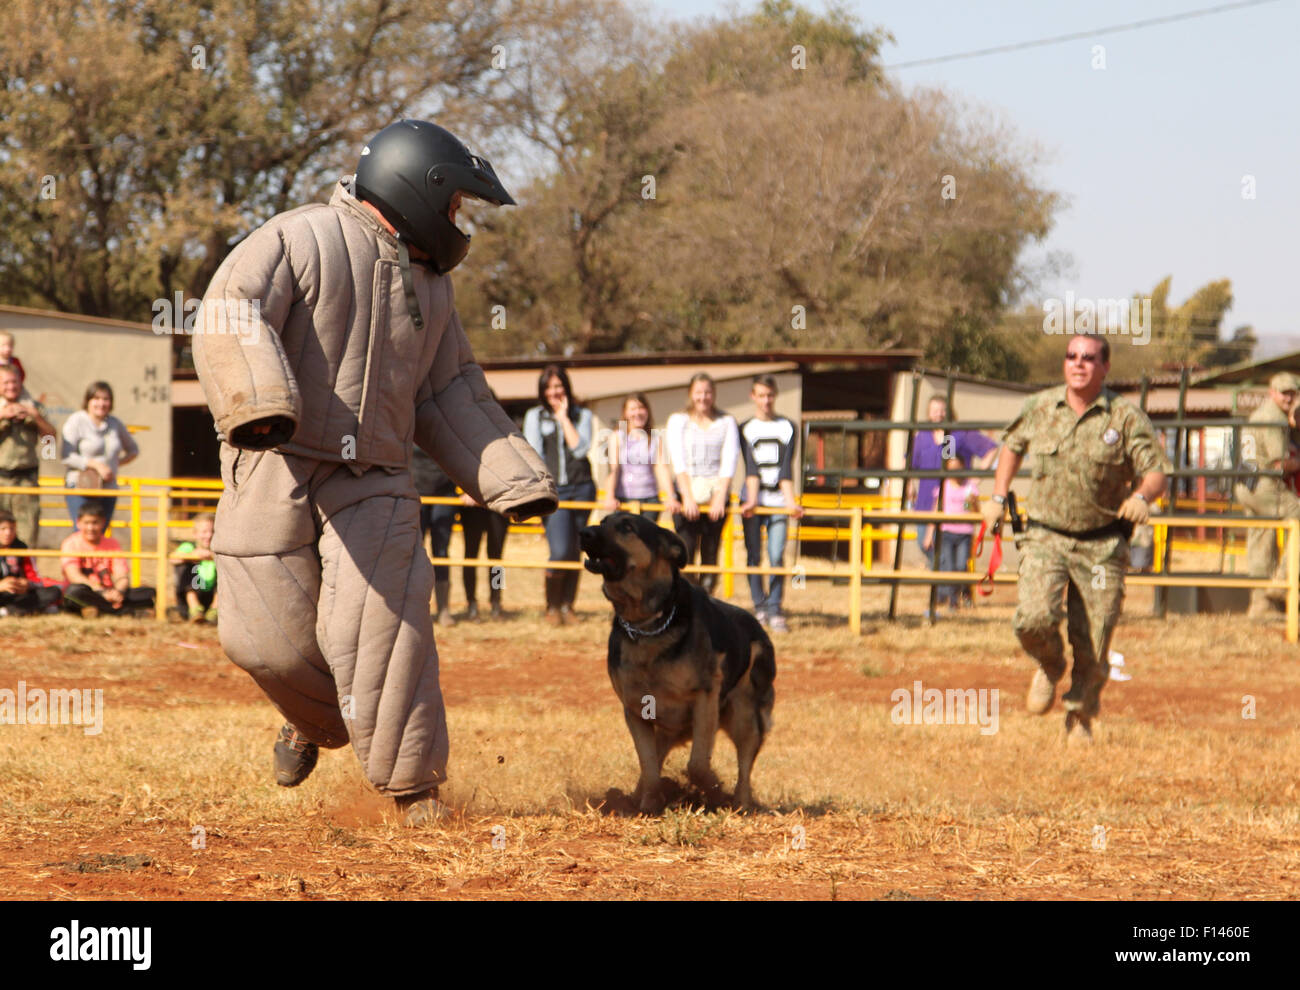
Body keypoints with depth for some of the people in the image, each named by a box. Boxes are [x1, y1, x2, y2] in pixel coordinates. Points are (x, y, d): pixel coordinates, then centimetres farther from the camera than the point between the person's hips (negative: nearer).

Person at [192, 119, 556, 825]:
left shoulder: (430, 284, 20)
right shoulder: (302, 239, -2)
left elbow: (451, 396, 25)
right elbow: (231, 316, -16)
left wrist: (512, 480, 15)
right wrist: (257, 404, -34)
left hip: (373, 481, 4)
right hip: (277, 465, -4)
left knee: (378, 626, -13)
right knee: (269, 636, -5)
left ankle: (412, 783, -3)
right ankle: (317, 719, 27)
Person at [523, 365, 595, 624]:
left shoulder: (582, 415, 10)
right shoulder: (535, 416, 8)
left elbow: (580, 449, -5)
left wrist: (564, 417, -4)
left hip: (581, 488, 2)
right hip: (553, 490, -2)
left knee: (575, 553, 3)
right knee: (560, 552, -13)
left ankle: (567, 605, 14)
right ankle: (552, 606, 4)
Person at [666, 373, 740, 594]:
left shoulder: (726, 423, 8)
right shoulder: (678, 421, 6)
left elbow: (729, 461, 0)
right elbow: (678, 461, -3)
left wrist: (720, 498, -11)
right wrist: (687, 497, -13)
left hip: (716, 494, 1)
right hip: (687, 494, -1)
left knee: (710, 555, 0)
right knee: (685, 553, -12)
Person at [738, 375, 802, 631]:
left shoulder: (787, 427, 8)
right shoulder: (746, 428, 7)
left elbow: (786, 468, -1)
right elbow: (751, 468, -4)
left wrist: (790, 500, -12)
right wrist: (751, 499, -16)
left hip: (778, 499, 0)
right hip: (753, 499, 0)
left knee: (777, 556, -9)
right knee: (753, 556, 0)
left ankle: (774, 610, -4)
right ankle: (759, 606, 10)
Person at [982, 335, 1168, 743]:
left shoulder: (1126, 417, -4)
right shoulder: (1039, 407, 4)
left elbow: (1156, 472, -7)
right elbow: (1012, 446, 24)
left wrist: (1142, 497, -29)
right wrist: (998, 499, 18)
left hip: (1101, 544, -1)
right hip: (1045, 537, 1)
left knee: (1092, 645, -1)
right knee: (1034, 619, -21)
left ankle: (1080, 717, 25)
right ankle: (1050, 667, 14)